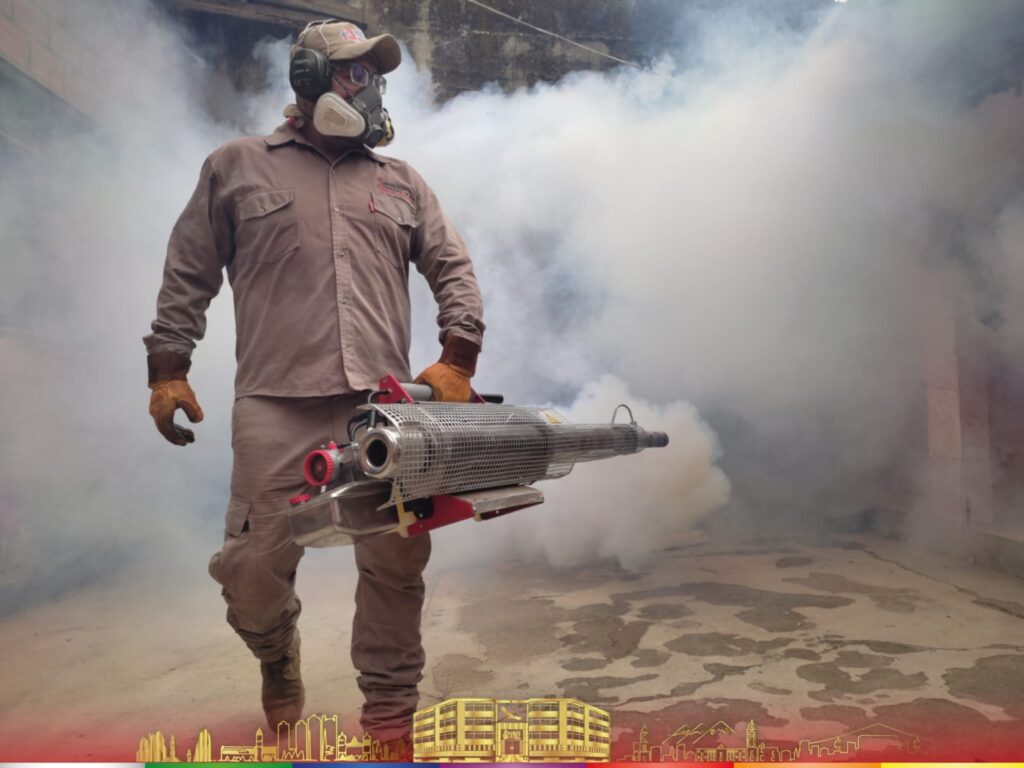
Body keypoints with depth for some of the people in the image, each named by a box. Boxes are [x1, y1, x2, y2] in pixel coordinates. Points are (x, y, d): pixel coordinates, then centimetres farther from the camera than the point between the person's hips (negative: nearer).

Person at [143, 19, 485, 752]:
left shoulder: (401, 182, 19)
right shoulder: (237, 166, 14)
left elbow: (454, 270, 13)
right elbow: (188, 277, 13)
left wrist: (457, 359, -1)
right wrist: (167, 368, 7)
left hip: (384, 406, 2)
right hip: (276, 406, -1)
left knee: (397, 567, 0)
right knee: (253, 566, -1)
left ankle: (390, 713, 19)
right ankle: (279, 661, 32)